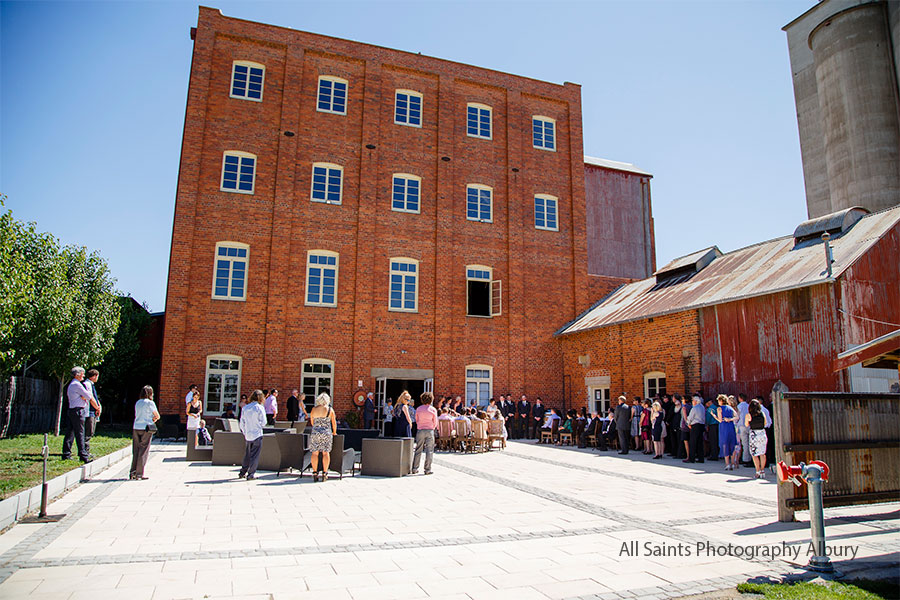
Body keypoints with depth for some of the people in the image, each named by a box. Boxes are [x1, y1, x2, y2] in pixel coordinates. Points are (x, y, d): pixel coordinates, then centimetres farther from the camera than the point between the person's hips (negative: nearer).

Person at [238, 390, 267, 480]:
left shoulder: (245, 408, 2)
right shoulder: (260, 408, -11)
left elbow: (242, 423, 6)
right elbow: (263, 422, -9)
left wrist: (244, 432, 17)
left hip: (247, 435, 4)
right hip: (257, 435, -4)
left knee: (247, 455, 17)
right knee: (254, 455, 3)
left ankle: (243, 473, 22)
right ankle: (251, 474, 4)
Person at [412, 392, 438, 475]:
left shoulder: (418, 409, 2)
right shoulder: (433, 409, -4)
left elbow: (416, 420, 9)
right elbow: (435, 422, 1)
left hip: (420, 430, 2)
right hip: (430, 431, -2)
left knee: (418, 450, 9)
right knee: (429, 450, 3)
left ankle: (414, 468, 11)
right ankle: (427, 469, 2)